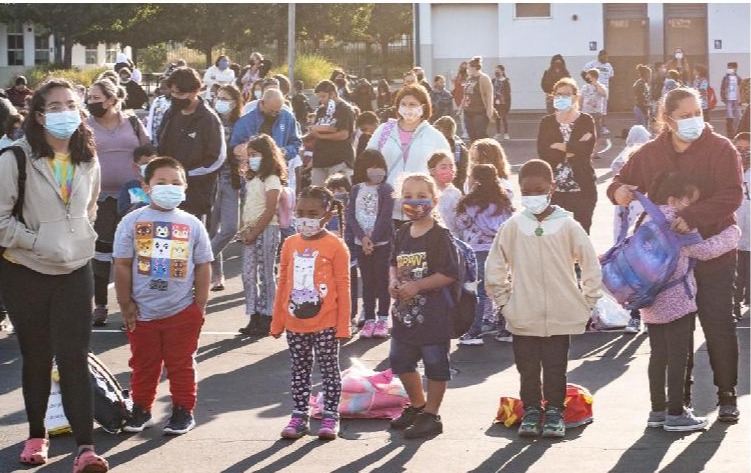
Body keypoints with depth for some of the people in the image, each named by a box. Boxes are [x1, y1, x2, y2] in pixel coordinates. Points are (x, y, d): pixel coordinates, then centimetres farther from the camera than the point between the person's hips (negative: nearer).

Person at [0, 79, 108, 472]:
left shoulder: (87, 160, 4)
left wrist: (83, 242, 10)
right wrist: (38, 242, -17)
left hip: (75, 273, 2)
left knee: (74, 358, -6)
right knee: (36, 358, 10)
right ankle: (36, 434, 28)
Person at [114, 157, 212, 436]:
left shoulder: (192, 225, 1)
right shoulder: (132, 222, -3)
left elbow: (203, 267, 4)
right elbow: (122, 265, -1)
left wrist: (200, 306, 1)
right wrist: (125, 304, -3)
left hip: (182, 311, 0)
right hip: (142, 311, 0)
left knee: (181, 364, 9)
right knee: (143, 364, 11)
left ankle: (183, 411, 20)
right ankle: (141, 409, 25)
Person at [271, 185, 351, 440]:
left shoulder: (335, 246, -8)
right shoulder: (290, 244, 4)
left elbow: (343, 287, -6)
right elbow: (283, 285, 9)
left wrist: (343, 325, -8)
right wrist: (277, 321, 10)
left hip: (325, 324, -4)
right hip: (295, 323, 4)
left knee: (329, 368, 6)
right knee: (299, 369, 12)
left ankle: (330, 416, 13)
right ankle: (299, 416, 19)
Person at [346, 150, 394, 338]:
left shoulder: (386, 189, -3)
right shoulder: (356, 190, 6)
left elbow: (385, 217, -11)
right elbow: (350, 216, -1)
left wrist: (373, 239, -14)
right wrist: (363, 238, -13)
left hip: (382, 242, -3)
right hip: (361, 243, 3)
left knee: (382, 280, 2)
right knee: (367, 282, 7)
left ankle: (383, 319, 7)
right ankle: (369, 319, 10)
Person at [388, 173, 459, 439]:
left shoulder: (439, 236, -14)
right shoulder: (403, 234, 8)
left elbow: (450, 273, -19)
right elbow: (394, 263, 21)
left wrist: (416, 286, -22)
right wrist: (393, 282, 0)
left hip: (433, 314, -8)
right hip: (404, 311, 8)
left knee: (435, 364, 2)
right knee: (400, 361, 16)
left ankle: (431, 415, 12)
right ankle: (417, 405, 35)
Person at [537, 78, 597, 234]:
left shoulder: (586, 121, 4)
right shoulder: (547, 122, 8)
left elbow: (587, 148, -14)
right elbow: (543, 152, -7)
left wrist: (558, 146, -10)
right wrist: (573, 149, -11)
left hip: (582, 187, -1)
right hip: (554, 188, 1)